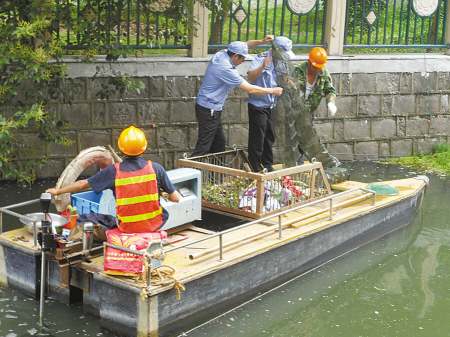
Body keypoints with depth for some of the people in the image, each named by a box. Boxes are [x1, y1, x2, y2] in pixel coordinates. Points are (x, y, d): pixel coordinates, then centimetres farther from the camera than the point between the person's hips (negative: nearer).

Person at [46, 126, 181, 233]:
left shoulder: (113, 171, -10)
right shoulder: (156, 168, -11)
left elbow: (82, 184, 0)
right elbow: (176, 198, -6)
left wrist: (58, 191, 16)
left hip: (127, 227, 1)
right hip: (154, 225, -1)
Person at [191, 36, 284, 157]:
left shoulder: (221, 54, 1)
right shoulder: (226, 69, -25)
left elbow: (245, 45, 17)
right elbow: (250, 89, -20)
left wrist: (262, 41, 1)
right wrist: (272, 91, -8)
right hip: (208, 110, -10)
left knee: (219, 143, 16)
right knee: (203, 147, -9)